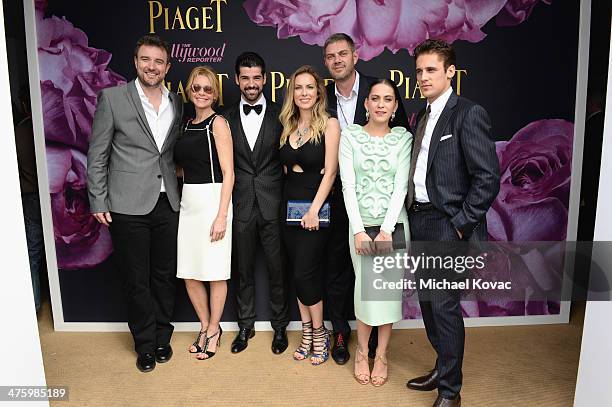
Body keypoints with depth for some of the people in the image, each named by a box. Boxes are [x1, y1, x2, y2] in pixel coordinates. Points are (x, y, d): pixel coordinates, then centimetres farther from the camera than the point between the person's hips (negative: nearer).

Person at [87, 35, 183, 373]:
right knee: (137, 280, 8)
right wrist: (98, 201, -5)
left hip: (168, 204, 3)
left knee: (165, 276, 13)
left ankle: (162, 336, 32)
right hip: (128, 206, -3)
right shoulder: (112, 97, -2)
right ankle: (146, 344, 26)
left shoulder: (177, 103, 8)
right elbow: (97, 155, -1)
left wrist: (181, 193, 7)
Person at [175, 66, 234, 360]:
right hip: (188, 203, 6)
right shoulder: (187, 126, 14)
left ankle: (213, 330, 23)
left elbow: (228, 173, -11)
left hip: (212, 200, -6)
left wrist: (222, 216, -17)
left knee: (215, 272, 4)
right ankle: (205, 326, 29)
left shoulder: (218, 123, -5)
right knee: (189, 273, 9)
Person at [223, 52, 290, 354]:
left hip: (272, 204, -1)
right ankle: (245, 326, 30)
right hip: (240, 205, 2)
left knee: (277, 267, 7)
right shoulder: (226, 118, 6)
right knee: (243, 269, 12)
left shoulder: (280, 115, 3)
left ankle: (280, 326, 26)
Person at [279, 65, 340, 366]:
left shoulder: (329, 124, -5)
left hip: (316, 207, -5)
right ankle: (307, 334, 24)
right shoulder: (288, 126, 11)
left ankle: (319, 334, 15)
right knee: (299, 273, 10)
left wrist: (314, 209, -16)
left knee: (304, 272, -6)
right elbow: (286, 168, 13)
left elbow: (330, 171, -11)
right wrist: (291, 202, 0)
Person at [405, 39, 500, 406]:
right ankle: (444, 368, 37)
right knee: (427, 301, 16)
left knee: (444, 306, -1)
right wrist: (411, 216, 9)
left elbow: (488, 177, -16)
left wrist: (460, 223, -15)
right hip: (420, 223, 8)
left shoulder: (469, 114, -10)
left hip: (448, 227, -8)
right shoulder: (422, 117, 14)